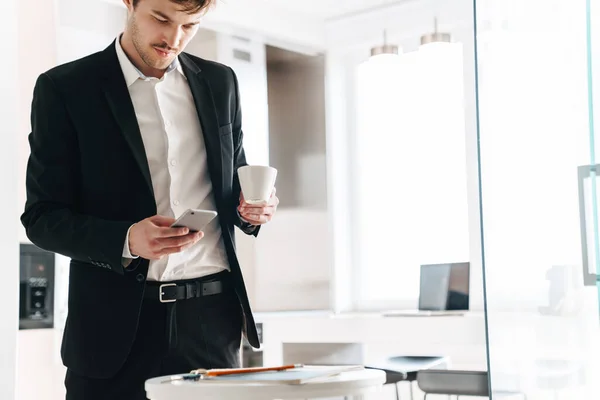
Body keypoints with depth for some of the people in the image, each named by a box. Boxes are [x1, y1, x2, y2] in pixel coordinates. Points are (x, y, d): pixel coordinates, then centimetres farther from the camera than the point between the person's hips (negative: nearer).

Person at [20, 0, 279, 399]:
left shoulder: (220, 82, 10)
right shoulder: (64, 89, -2)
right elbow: (42, 217, -3)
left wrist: (251, 208, -3)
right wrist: (126, 241, -20)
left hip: (211, 318, 3)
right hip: (115, 322, -2)